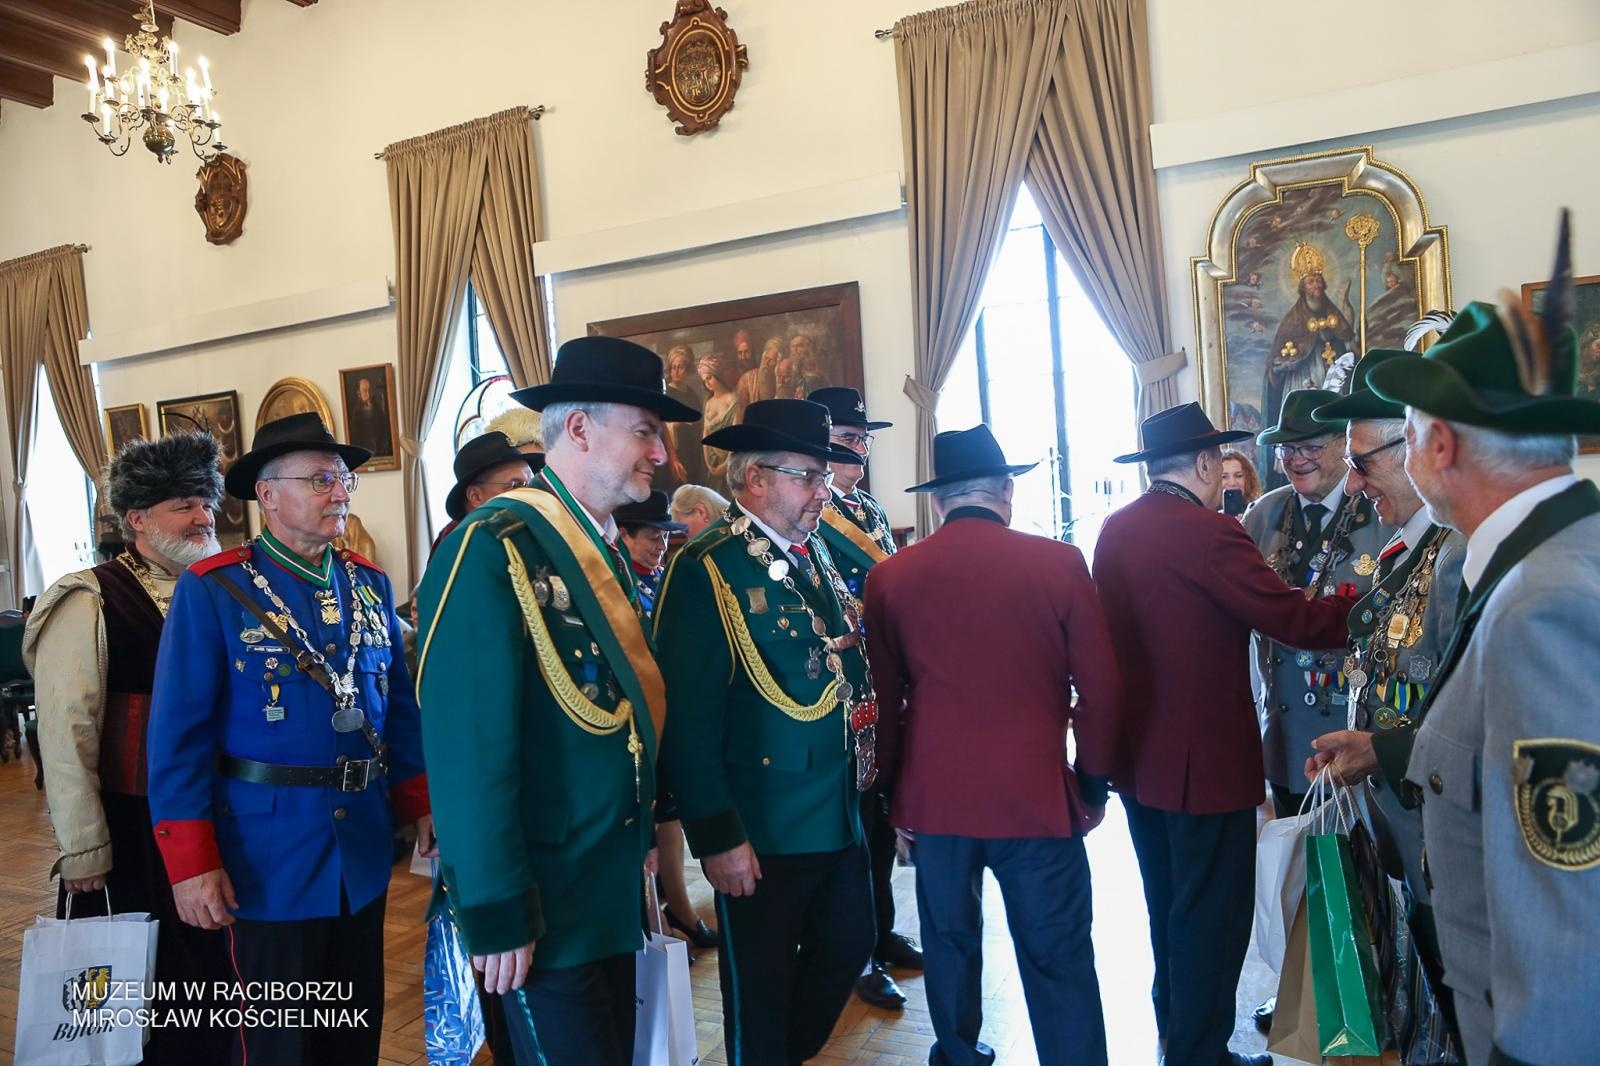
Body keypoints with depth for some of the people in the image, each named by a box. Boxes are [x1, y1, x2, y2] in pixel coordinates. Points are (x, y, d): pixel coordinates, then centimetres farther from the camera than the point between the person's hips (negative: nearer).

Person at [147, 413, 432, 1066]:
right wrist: (191, 862, -13)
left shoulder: (370, 585, 6)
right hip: (269, 854, -4)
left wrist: (419, 807, 6)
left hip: (365, 846, 5)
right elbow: (178, 734, -11)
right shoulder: (212, 590, -9)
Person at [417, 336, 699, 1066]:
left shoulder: (609, 549, 8)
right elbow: (468, 746, -22)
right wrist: (494, 911, -20)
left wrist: (641, 839, 14)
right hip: (542, 897, -8)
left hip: (614, 888, 8)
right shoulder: (492, 550, -19)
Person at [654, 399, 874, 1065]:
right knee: (761, 992, 11)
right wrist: (716, 836, -20)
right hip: (762, 831, -8)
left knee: (847, 953, 22)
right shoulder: (707, 569, -18)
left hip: (840, 814, 8)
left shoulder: (814, 553, 8)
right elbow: (688, 719, -21)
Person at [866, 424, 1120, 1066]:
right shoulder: (1059, 562, -7)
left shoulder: (890, 577, -2)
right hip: (1039, 793, -2)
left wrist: (892, 787, 17)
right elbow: (1099, 688, -4)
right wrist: (1093, 781, 9)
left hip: (935, 795, 2)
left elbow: (882, 698, 5)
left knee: (950, 946, 19)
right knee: (1058, 961, 8)